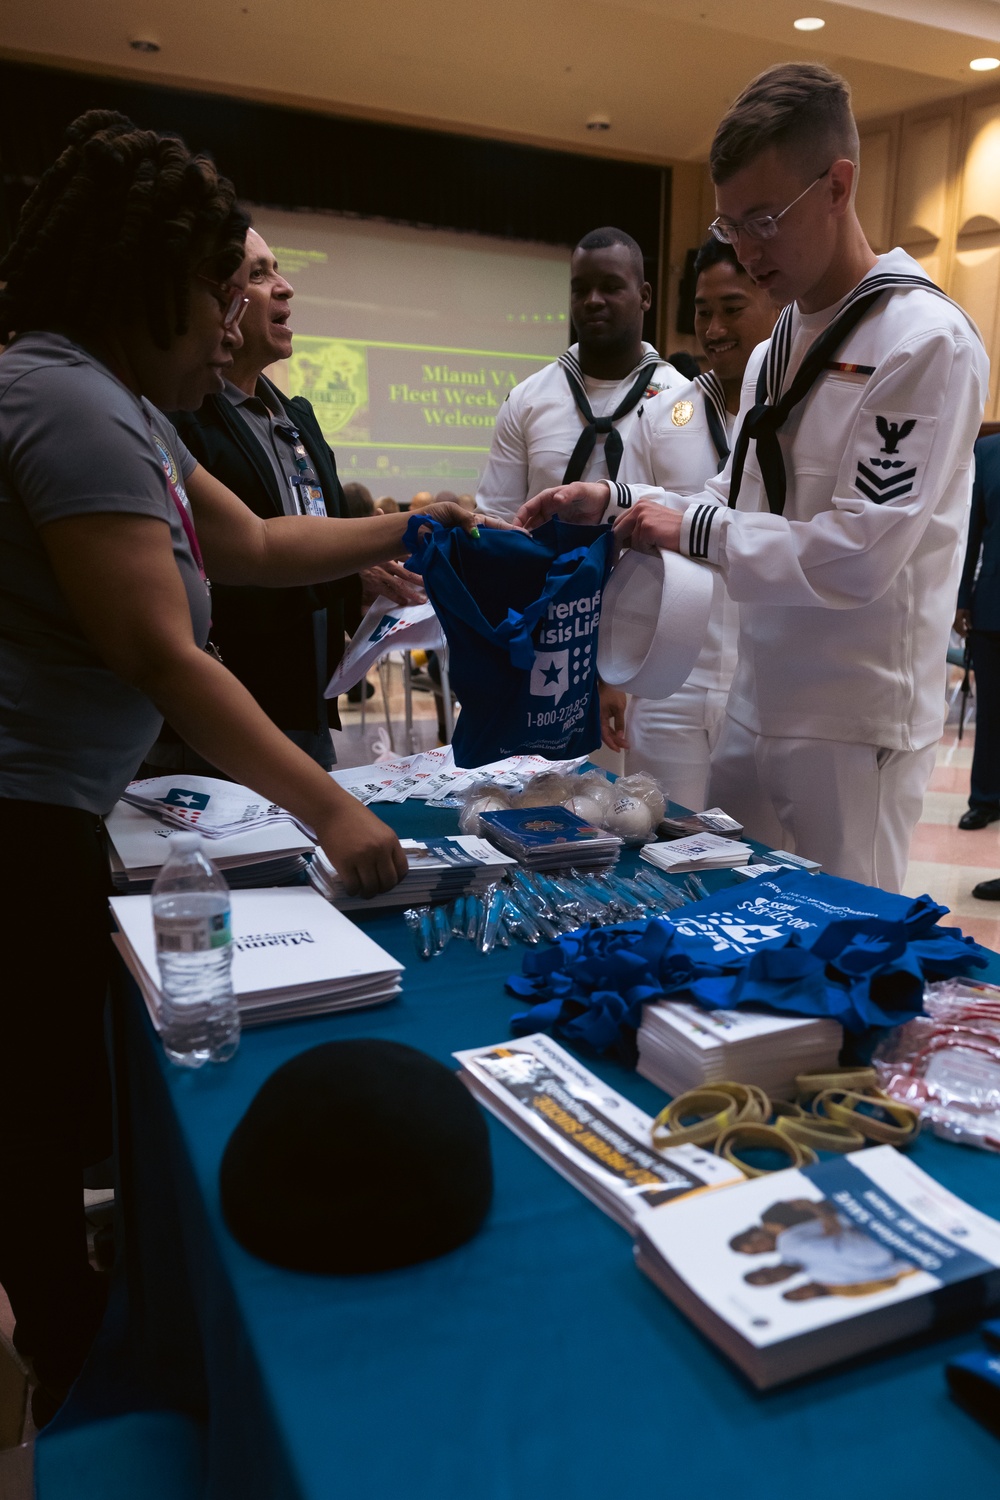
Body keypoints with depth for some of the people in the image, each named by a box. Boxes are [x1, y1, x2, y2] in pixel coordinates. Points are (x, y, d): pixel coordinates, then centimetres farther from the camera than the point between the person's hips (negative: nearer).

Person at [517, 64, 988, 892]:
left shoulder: (927, 342, -13)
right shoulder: (773, 352, 13)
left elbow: (861, 555, -21)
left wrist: (693, 529, -13)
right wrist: (616, 501, 4)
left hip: (854, 722, -7)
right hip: (756, 702, 8)